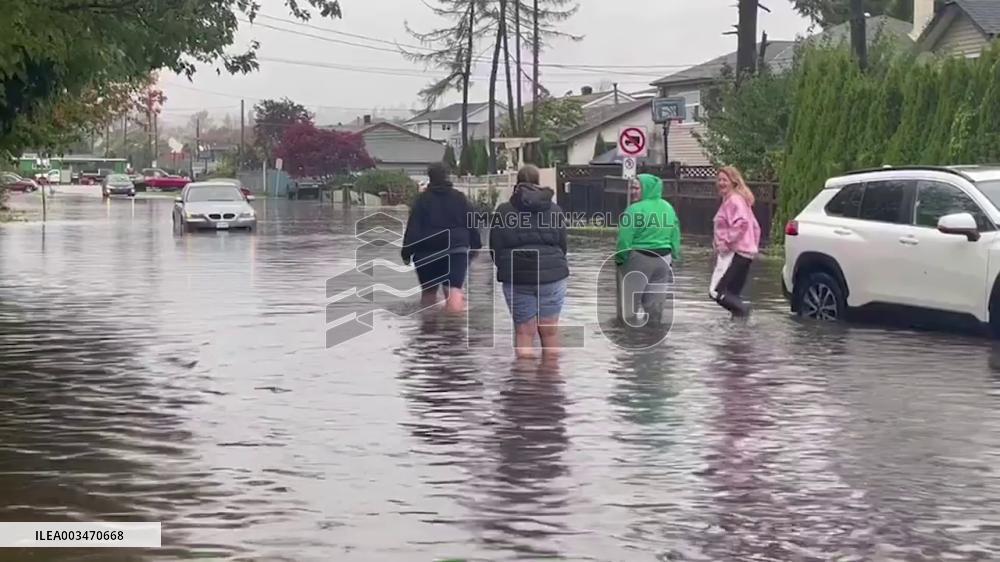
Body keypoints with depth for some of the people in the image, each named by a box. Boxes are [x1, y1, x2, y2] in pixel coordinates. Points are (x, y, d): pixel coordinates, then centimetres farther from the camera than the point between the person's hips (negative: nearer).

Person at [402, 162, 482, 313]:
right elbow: (472, 225, 6)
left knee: (428, 291, 15)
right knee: (454, 291, -9)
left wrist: (407, 253, -2)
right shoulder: (460, 198, 4)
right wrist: (476, 247, 14)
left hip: (427, 253, -1)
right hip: (456, 251, 1)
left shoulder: (422, 200, -3)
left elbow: (413, 228, -6)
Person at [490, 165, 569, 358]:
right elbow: (563, 244, 7)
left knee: (524, 331, 4)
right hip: (551, 275, 1)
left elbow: (495, 248, 1)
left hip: (516, 277, -1)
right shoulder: (554, 210, 2)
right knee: (550, 331, 8)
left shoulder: (503, 212, -2)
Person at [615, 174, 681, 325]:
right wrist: (673, 257, 18)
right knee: (656, 303, 13)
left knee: (632, 300, 6)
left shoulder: (635, 210, -16)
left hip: (639, 259, -6)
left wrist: (620, 259, -5)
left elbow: (625, 239, -16)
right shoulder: (668, 208, 4)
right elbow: (675, 236, 10)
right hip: (663, 259, 6)